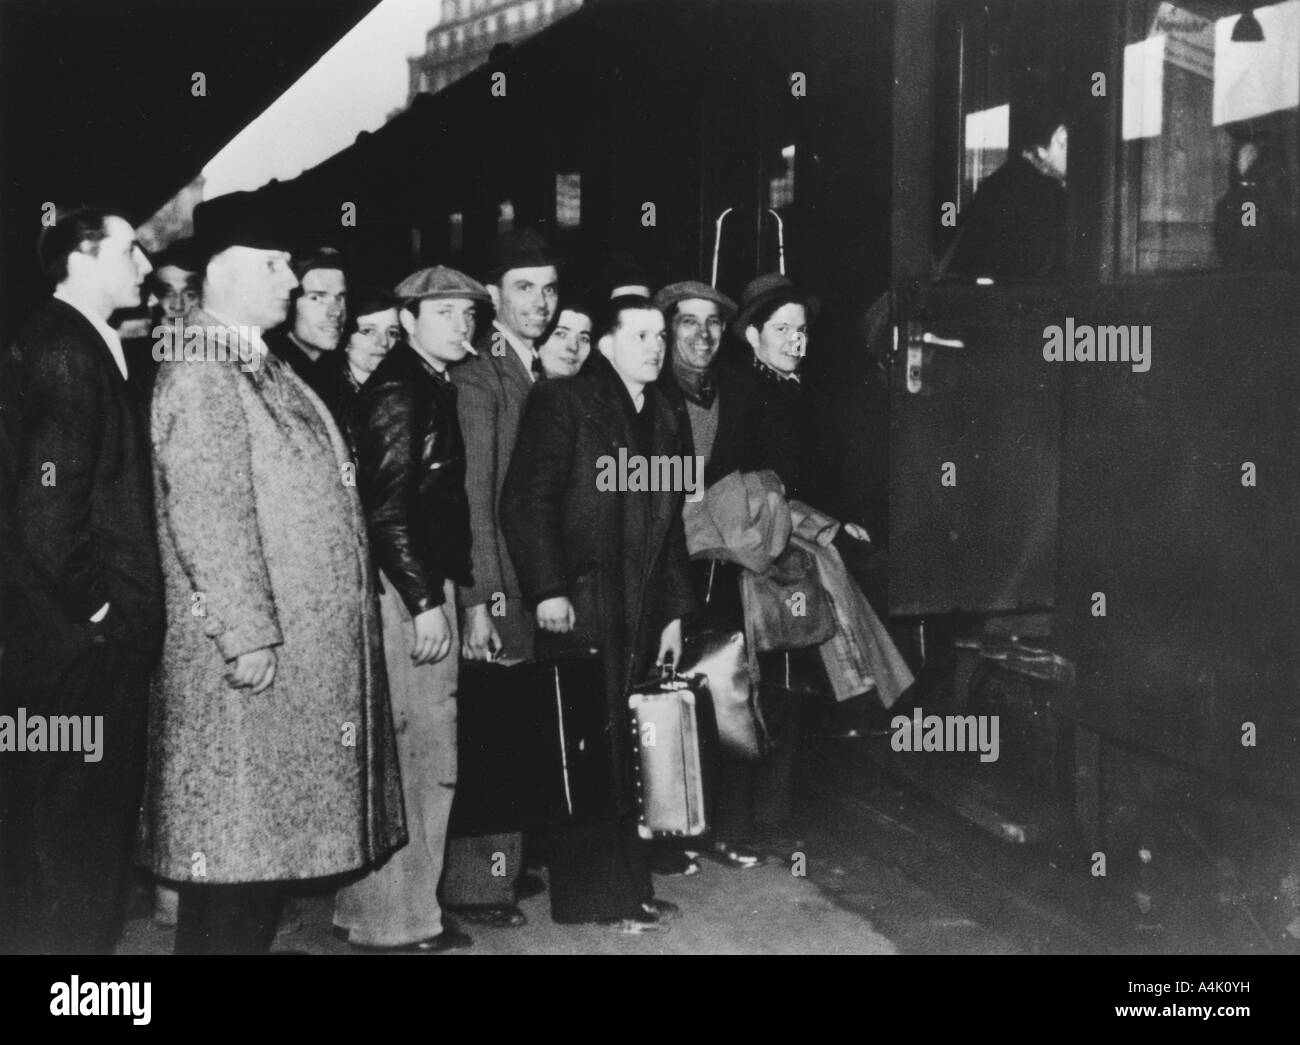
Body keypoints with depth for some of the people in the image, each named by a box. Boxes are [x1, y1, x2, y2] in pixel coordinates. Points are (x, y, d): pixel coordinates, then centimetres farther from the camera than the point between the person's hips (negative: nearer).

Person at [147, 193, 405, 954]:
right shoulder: (202, 375, -13)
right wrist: (248, 634, -22)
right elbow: (206, 513, -20)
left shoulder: (267, 368, 16)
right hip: (253, 655, -9)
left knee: (278, 829, 14)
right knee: (237, 839, -3)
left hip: (308, 644, 9)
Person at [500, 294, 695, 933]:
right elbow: (526, 501, -11)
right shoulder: (564, 402, -4)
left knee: (626, 754, 7)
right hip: (582, 608, -6)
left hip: (641, 615, 6)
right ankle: (595, 895, 7)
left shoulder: (665, 419, 17)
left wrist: (674, 612, 17)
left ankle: (626, 886, 17)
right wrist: (548, 591, -18)